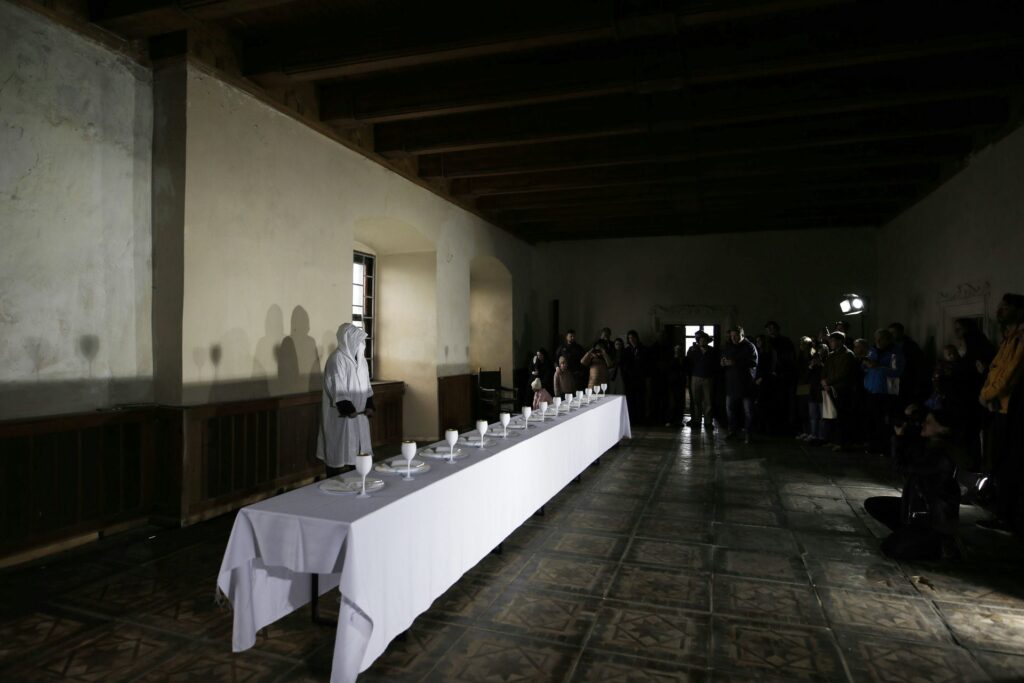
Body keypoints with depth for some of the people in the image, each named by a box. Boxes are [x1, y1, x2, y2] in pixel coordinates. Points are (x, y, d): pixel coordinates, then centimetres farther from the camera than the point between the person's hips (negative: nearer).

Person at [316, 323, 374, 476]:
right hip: (341, 415, -8)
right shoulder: (337, 359, -16)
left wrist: (369, 405, 6)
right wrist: (349, 409, -21)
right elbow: (338, 388, -20)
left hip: (359, 414, 8)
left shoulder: (359, 357, 10)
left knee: (357, 450, 13)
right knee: (341, 452, 0)